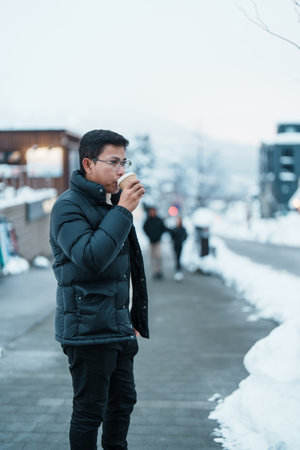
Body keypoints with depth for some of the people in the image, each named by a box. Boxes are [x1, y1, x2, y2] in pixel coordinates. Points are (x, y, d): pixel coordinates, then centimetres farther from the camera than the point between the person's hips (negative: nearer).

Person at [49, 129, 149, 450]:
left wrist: (132, 319, 21)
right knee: (90, 409, 0)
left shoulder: (112, 204, 14)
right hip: (87, 330, -8)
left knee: (123, 400, 16)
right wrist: (123, 212, -23)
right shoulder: (68, 206, -13)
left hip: (118, 327, 9)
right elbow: (91, 258, -28)